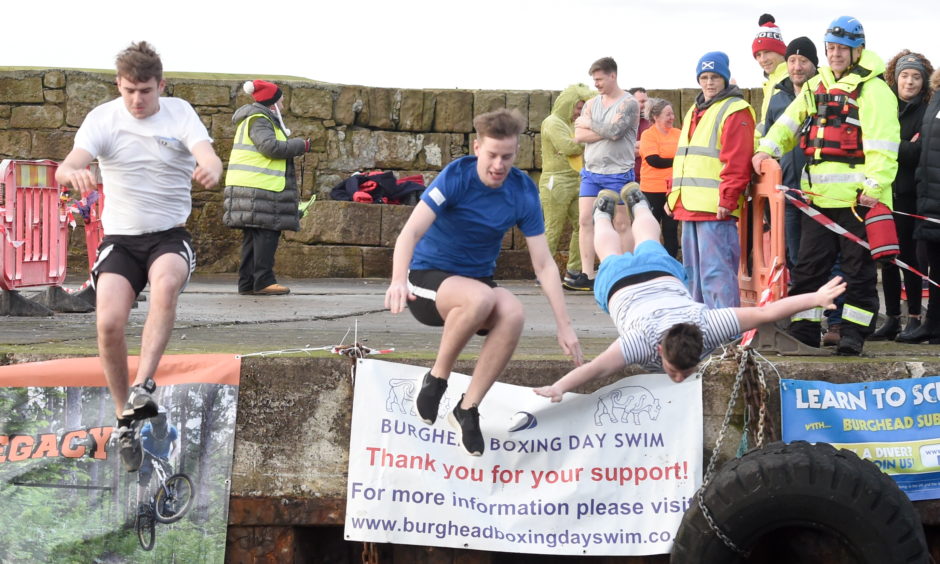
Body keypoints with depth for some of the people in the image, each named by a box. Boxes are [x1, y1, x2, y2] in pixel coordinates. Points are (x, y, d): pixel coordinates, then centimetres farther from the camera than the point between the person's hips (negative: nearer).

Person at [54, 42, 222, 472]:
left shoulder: (180, 114, -4)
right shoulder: (103, 118, -5)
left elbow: (207, 154, -21)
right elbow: (71, 162, -21)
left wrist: (210, 168, -47)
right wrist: (72, 173, -47)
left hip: (170, 235, 0)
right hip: (120, 238, 0)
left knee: (167, 282, -36)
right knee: (109, 322, -21)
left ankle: (143, 387, -35)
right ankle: (125, 420, -2)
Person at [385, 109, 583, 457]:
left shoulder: (523, 192, -7)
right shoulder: (456, 177, -17)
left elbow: (544, 264, -5)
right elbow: (410, 233, -28)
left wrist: (564, 326, -12)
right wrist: (399, 280, -48)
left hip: (479, 281, 4)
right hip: (429, 277, -4)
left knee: (513, 314, -31)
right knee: (480, 298, -38)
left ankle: (467, 408, -17)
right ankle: (436, 379, -14)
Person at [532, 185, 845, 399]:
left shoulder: (706, 328, -44)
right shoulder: (643, 340, -50)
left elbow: (764, 313, -44)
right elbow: (598, 367, -66)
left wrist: (817, 298, -44)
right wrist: (558, 388, -81)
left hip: (663, 276, 2)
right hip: (622, 285, -2)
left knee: (649, 245, 37)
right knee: (612, 255, 34)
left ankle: (637, 202, 65)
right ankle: (603, 210, 62)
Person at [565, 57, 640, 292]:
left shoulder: (628, 103, -5)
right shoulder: (592, 104, 12)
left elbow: (614, 131, -20)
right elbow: (579, 135, 0)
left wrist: (590, 125, -6)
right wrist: (606, 132, -11)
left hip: (618, 173, -6)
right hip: (591, 171, 6)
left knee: (621, 225, -1)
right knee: (585, 220, -2)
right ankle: (587, 276, -2)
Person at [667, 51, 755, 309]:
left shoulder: (735, 111, -7)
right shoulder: (695, 112, 22)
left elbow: (737, 161, -16)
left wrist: (727, 198, -21)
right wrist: (674, 195, 20)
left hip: (715, 209, -10)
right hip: (689, 208, 10)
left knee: (715, 271, -13)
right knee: (693, 273, 15)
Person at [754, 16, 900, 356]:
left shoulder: (872, 89, -6)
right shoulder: (817, 85, 17)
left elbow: (882, 145, -13)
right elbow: (790, 122, 18)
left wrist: (875, 185, -20)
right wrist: (767, 149, 0)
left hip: (856, 196, -7)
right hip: (819, 194, 7)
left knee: (859, 268, 2)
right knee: (809, 265, 9)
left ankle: (854, 333, 8)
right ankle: (803, 331, 15)